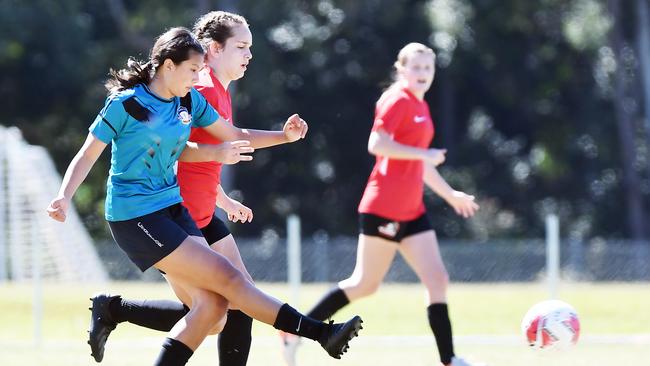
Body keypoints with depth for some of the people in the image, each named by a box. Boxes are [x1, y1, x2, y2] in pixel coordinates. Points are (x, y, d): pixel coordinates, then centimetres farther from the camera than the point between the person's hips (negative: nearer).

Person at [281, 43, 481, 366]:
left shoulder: (420, 106, 17)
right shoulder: (398, 100, -10)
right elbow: (376, 144, -23)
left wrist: (450, 194, 29)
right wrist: (425, 154, -21)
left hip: (411, 211, 8)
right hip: (384, 207, -8)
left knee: (437, 279, -1)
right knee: (366, 283, -3)